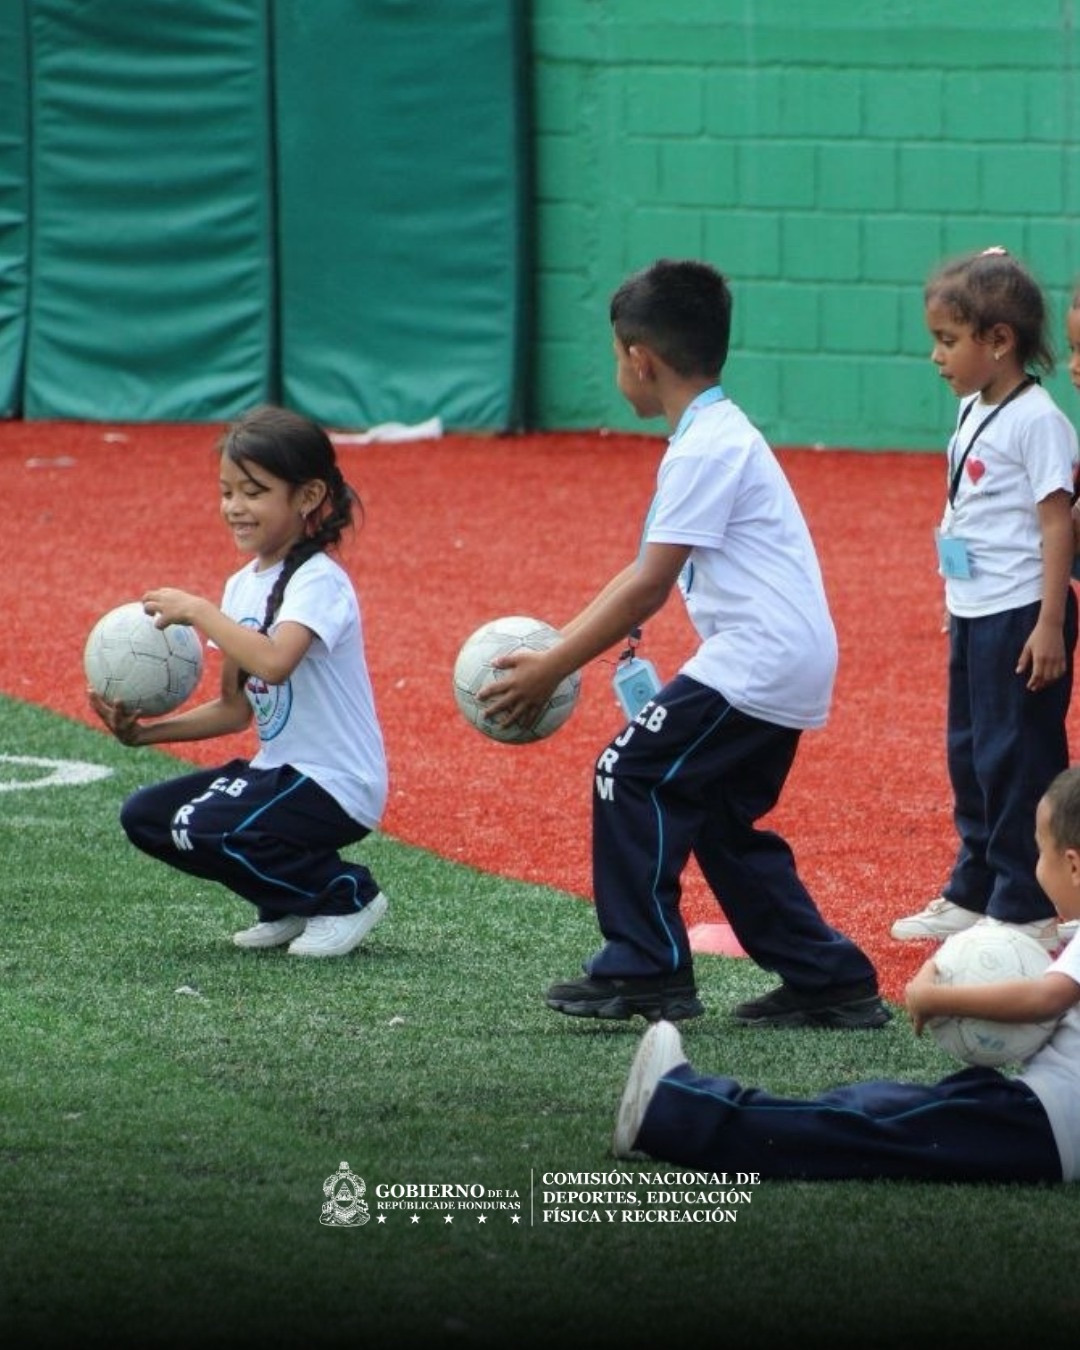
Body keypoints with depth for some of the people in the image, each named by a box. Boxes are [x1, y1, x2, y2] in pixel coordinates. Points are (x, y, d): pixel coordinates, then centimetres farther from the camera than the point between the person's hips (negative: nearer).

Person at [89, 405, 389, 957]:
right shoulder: (243, 586, 9)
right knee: (145, 816, 5)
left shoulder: (318, 581, -17)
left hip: (336, 786, -9)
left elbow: (273, 663, -37)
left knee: (202, 830, -24)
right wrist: (144, 733, 1)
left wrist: (197, 611, -27)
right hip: (278, 769, 9)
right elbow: (236, 708, 13)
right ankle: (290, 905, 11)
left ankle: (345, 894, -4)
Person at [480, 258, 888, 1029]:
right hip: (789, 664, 10)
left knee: (632, 775, -6)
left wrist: (552, 672, -12)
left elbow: (649, 588, -17)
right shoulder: (719, 436, 17)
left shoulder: (705, 449, -14)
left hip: (760, 657, -10)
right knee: (723, 824, 16)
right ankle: (831, 981, 16)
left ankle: (646, 970, -2)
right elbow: (648, 577, 18)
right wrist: (552, 651, 14)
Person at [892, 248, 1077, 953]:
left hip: (1020, 619, -10)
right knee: (970, 756, 17)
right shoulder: (976, 412, 10)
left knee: (1016, 760, -4)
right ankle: (975, 895, 29)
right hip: (974, 615, 10)